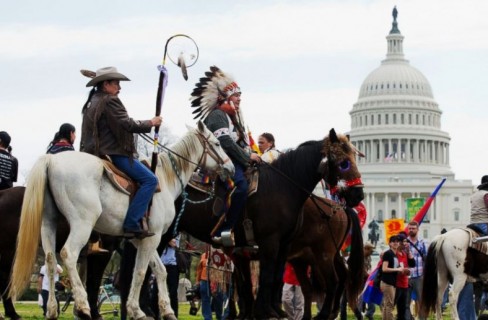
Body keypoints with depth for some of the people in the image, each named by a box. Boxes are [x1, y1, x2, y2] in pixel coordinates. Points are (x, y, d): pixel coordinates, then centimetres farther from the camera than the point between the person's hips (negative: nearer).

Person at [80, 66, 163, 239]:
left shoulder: (92, 102, 17)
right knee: (150, 180, -14)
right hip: (114, 153, -11)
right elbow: (127, 124, -19)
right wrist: (151, 123, -5)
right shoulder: (110, 101, -14)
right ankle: (132, 225, -20)